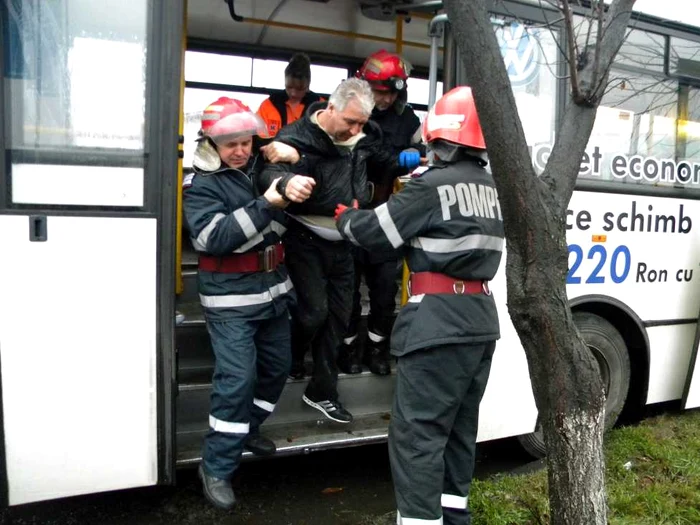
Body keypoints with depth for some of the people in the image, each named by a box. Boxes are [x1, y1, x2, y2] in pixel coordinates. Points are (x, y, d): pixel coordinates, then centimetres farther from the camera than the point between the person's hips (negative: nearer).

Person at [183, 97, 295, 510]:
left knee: (278, 366, 15)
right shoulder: (202, 184, -10)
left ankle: (248, 428, 38)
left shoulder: (260, 168, 7)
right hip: (231, 299, -7)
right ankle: (217, 468, 6)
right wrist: (265, 206, -30)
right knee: (236, 378, -10)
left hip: (273, 290, 7)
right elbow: (213, 238, -24)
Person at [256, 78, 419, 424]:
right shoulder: (298, 137, -17)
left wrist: (406, 161, 3)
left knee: (338, 317, 9)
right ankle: (290, 364, 22)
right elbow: (269, 172, -35)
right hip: (306, 240, -6)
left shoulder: (364, 136, 1)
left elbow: (385, 159, 21)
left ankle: (322, 392, 24)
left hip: (343, 243, 6)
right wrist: (286, 182, -56)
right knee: (314, 312, -13)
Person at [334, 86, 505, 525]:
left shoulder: (433, 185, -14)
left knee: (417, 431, -2)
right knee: (459, 425, 19)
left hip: (438, 320, -9)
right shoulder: (492, 188, 10)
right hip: (479, 318, 9)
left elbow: (374, 232, -8)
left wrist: (345, 216, 13)